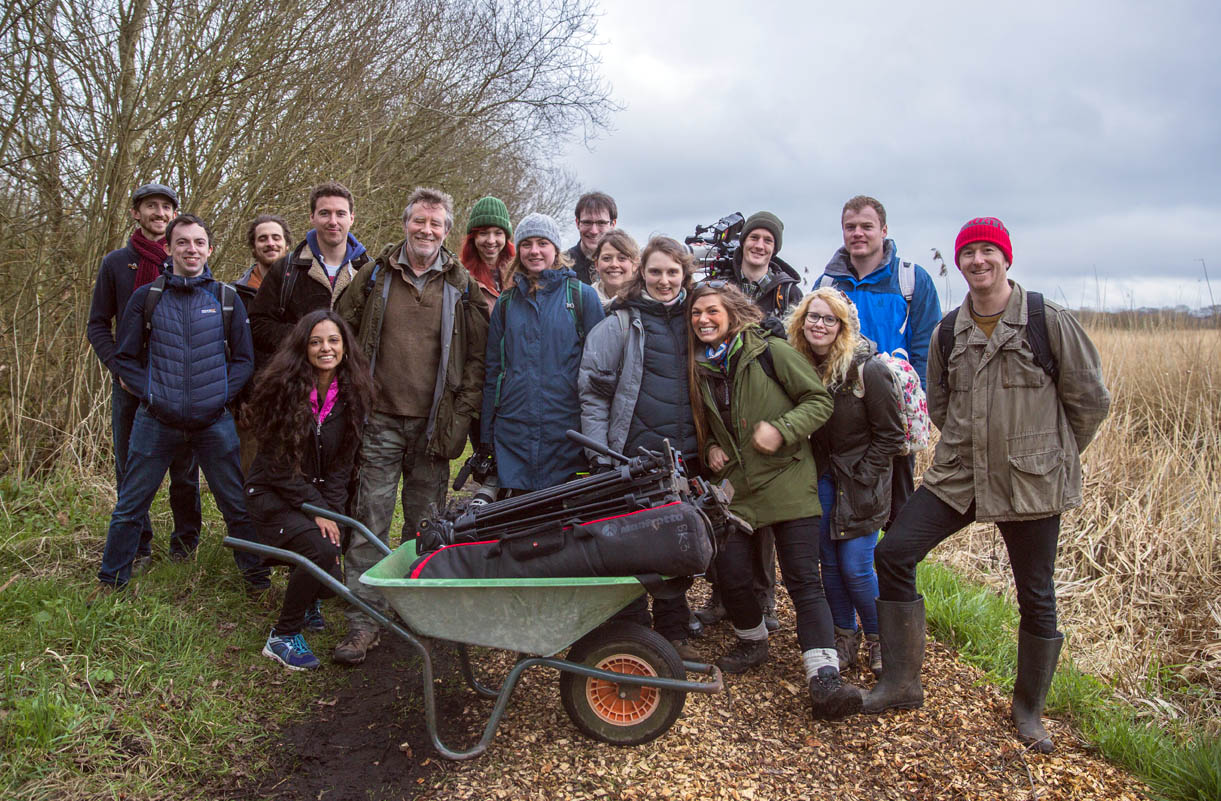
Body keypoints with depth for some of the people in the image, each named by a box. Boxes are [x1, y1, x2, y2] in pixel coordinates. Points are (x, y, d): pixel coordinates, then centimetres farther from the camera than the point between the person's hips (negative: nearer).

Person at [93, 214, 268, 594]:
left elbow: (244, 359, 7)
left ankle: (258, 577, 20)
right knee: (130, 505, 9)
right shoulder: (146, 297, 3)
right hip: (157, 420, 0)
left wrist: (221, 396, -5)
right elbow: (126, 357, 7)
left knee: (238, 505, 6)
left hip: (214, 421, 0)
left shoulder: (227, 298, 4)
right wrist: (150, 395, -6)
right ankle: (110, 580, 27)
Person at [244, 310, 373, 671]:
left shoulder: (350, 394, -4)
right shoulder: (284, 389, -16)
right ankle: (283, 637, -8)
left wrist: (331, 512, -11)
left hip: (322, 495, 5)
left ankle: (307, 601, 33)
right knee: (320, 549, -28)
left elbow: (341, 464, -1)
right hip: (273, 494, -4)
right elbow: (279, 465, -15)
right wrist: (316, 511, -18)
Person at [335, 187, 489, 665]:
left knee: (425, 526, 8)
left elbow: (477, 354, 7)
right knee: (370, 522, -2)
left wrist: (462, 413, -1)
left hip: (433, 425, 0)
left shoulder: (462, 285, 5)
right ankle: (364, 622, 6)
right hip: (380, 421, 0)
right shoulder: (375, 275, 5)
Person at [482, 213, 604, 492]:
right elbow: (493, 369, 15)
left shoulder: (583, 296, 3)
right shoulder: (506, 301, 13)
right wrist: (486, 436, 11)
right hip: (512, 434, 3)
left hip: (566, 433, -2)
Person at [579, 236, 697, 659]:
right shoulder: (621, 322, -2)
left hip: (685, 455, 4)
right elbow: (593, 389, -4)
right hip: (633, 454, -4)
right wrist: (601, 456, -8)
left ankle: (674, 632, 25)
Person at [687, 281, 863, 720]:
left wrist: (781, 429, -20)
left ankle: (824, 678, -9)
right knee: (730, 574, 3)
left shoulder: (771, 352, -7)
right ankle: (753, 642, 31)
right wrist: (710, 447, 4)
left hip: (787, 481, -5)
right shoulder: (699, 366, 9)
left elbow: (820, 400, -7)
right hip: (735, 484, 5)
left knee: (803, 580, -8)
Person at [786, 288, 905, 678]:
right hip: (820, 477, 5)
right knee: (829, 562, 8)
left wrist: (861, 479, -12)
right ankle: (844, 637, 24)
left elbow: (890, 434, -11)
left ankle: (879, 639, 18)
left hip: (861, 481, -5)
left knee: (856, 566, -5)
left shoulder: (867, 369, -17)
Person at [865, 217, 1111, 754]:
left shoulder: (1048, 320, -8)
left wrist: (1053, 454, 8)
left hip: (1032, 483, -3)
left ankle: (1029, 710, 31)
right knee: (893, 553, -8)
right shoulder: (947, 332, 4)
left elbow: (1090, 399, 1)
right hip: (957, 477, 3)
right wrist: (977, 444, 12)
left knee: (1036, 596, 8)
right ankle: (901, 683, 6)